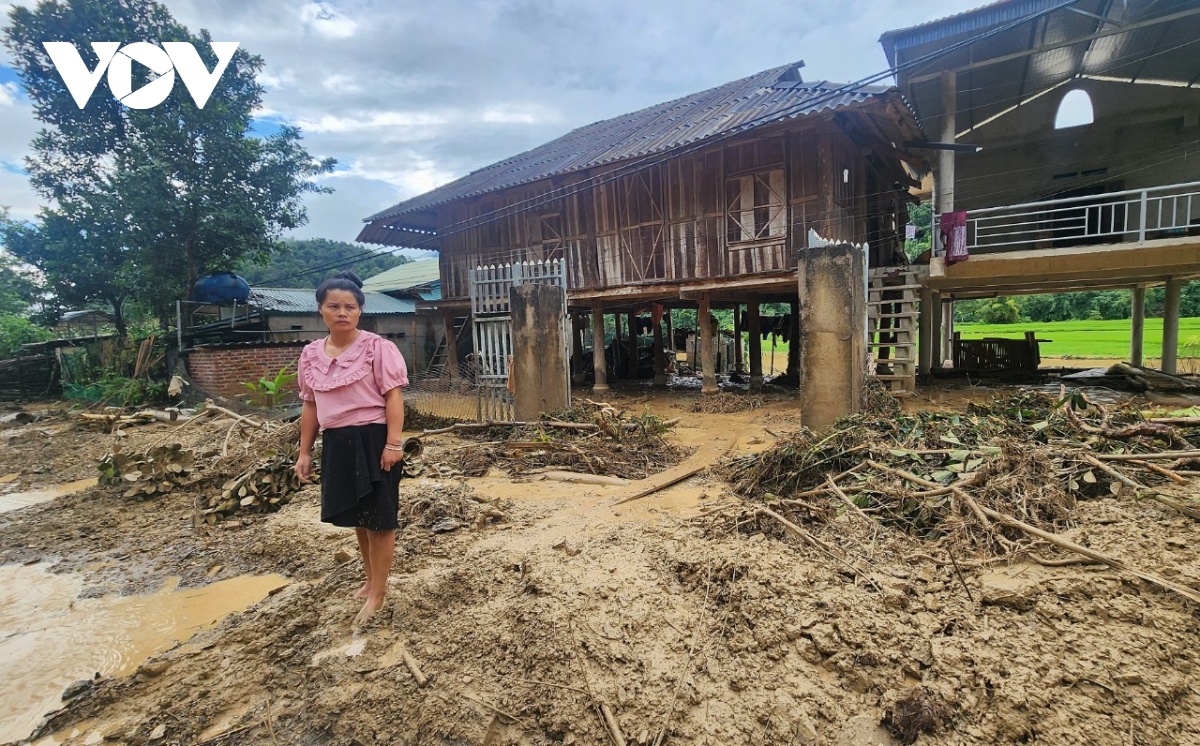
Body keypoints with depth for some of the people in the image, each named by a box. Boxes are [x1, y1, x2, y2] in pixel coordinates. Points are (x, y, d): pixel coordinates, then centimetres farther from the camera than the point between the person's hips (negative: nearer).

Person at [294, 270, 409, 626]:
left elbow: (393, 397, -12)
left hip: (372, 439, -6)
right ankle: (370, 579, 37)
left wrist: (393, 443, -18)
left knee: (379, 517, 2)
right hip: (337, 443, 6)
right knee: (357, 516, 19)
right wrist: (304, 451, 13)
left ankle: (377, 591, 17)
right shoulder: (311, 354, 8)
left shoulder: (377, 347, -9)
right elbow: (310, 405, 14)